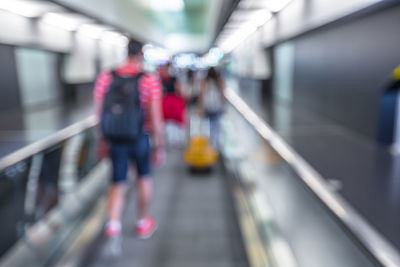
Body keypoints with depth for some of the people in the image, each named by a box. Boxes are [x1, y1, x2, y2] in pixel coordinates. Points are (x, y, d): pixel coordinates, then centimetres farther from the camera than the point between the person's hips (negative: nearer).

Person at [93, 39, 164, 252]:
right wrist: (160, 146, -6)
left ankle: (113, 223, -6)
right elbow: (156, 117, -15)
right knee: (144, 177, 21)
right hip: (140, 139, -2)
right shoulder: (150, 79, -13)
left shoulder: (105, 77, -2)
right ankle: (143, 222, 36)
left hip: (116, 139, 2)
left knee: (118, 184, 15)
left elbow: (99, 113, 3)